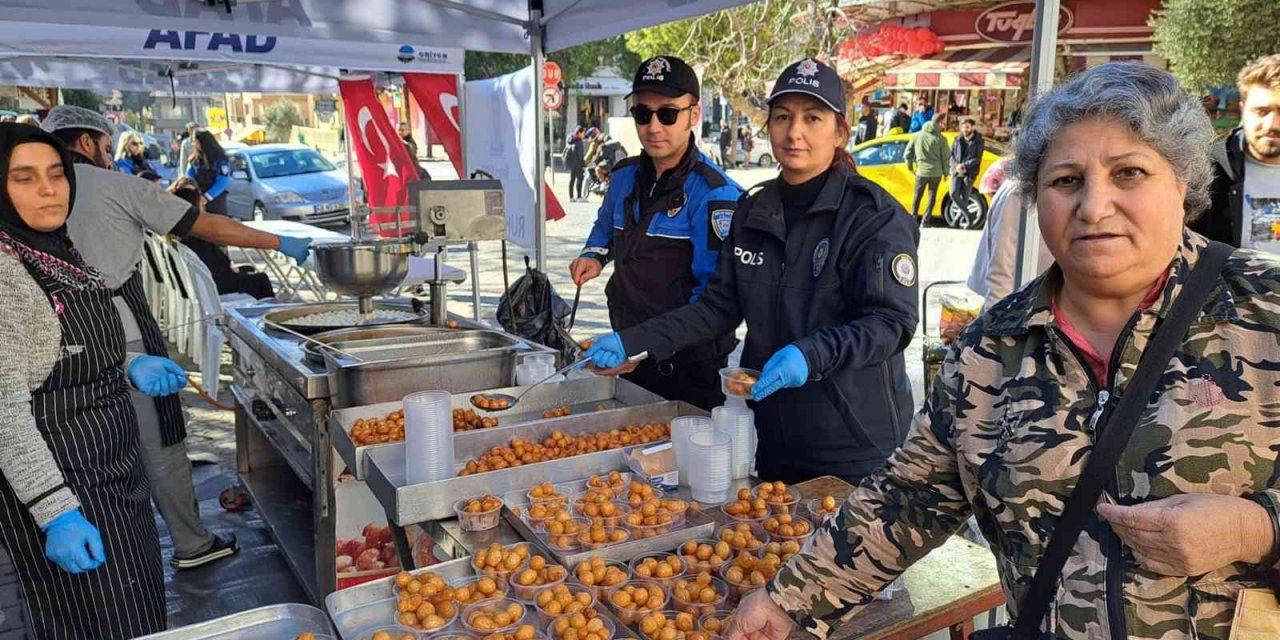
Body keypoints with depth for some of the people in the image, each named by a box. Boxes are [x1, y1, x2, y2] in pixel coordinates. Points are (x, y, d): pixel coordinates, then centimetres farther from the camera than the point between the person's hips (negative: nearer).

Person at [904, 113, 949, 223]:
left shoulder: (917, 135, 0)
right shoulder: (940, 139, -7)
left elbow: (908, 152, 5)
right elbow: (946, 157, -4)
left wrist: (910, 166, 19)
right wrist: (945, 172, 8)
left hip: (921, 172, 1)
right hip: (936, 173, -1)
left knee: (917, 196, 15)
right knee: (931, 197, 8)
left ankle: (913, 219, 14)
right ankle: (924, 222, 4)